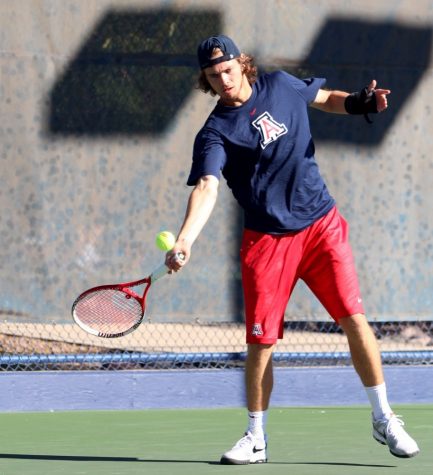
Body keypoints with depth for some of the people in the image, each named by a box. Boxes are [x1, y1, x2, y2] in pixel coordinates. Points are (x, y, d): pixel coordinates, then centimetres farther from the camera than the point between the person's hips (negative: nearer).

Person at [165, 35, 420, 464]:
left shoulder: (281, 86, 3)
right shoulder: (214, 134, -9)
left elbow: (324, 99, 23)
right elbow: (206, 188, -23)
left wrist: (357, 103, 0)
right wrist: (183, 242, -40)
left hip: (322, 225, 2)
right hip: (267, 239, -2)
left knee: (354, 318, -6)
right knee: (260, 342, -1)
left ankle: (383, 419, 6)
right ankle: (256, 437, 15)